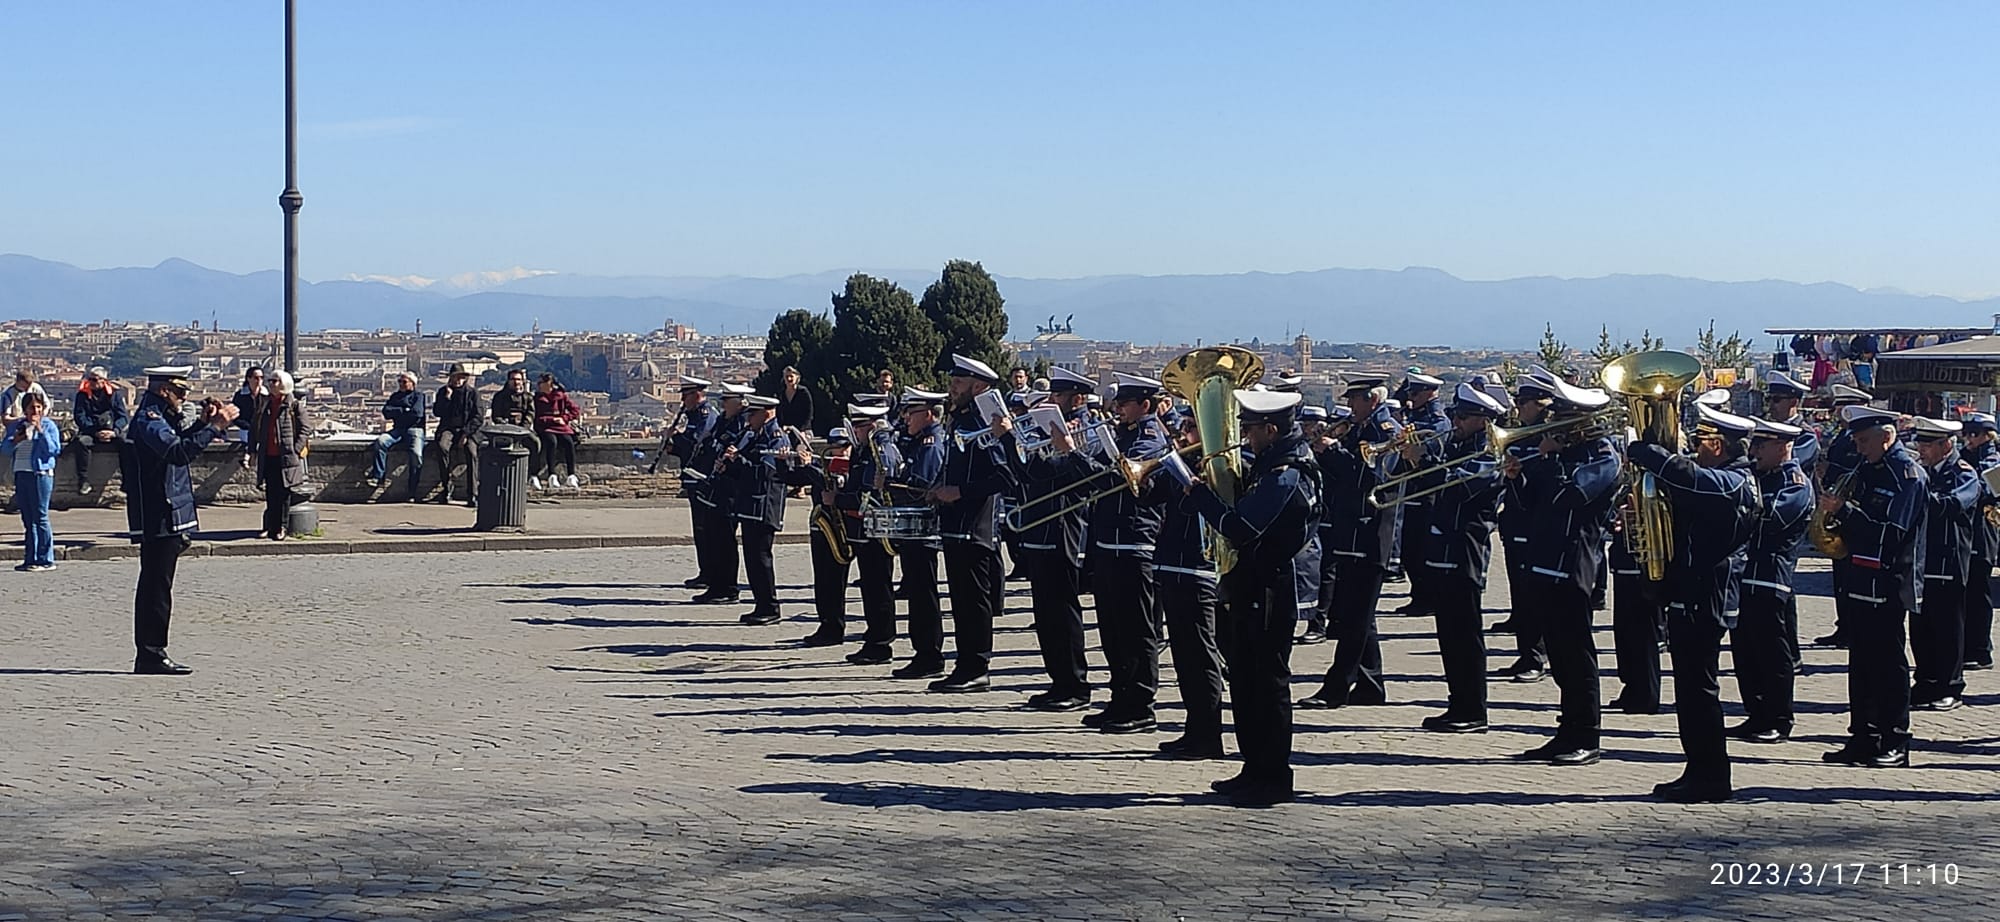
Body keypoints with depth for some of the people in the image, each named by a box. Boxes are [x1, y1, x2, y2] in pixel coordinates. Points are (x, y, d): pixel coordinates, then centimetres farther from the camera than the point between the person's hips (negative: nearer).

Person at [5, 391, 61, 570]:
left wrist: (41, 431, -15)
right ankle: (30, 559, 11)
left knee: (40, 517, -7)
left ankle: (46, 559, -4)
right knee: (27, 518, 7)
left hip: (41, 474, -5)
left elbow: (55, 449, -9)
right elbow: (4, 449, 11)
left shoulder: (49, 426, 0)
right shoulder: (15, 426, 14)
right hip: (21, 474, 5)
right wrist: (15, 441, -8)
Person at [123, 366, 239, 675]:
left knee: (154, 583, 13)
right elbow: (178, 452, -30)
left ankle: (148, 654, 17)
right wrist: (214, 427, -30)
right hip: (160, 518, -11)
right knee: (157, 584, -8)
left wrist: (202, 422, 14)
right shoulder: (148, 420, -15)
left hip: (162, 518, 11)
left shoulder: (158, 417, 17)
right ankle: (152, 654, -7)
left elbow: (178, 441, 29)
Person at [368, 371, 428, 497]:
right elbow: (386, 411, 11)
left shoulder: (418, 395, 13)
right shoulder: (395, 396, 26)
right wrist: (404, 411, 2)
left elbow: (417, 413, -4)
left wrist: (397, 413, 5)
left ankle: (412, 492, -27)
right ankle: (378, 476, -30)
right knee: (381, 441, -28)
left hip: (414, 429, -4)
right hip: (397, 430, 4)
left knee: (416, 454, -31)